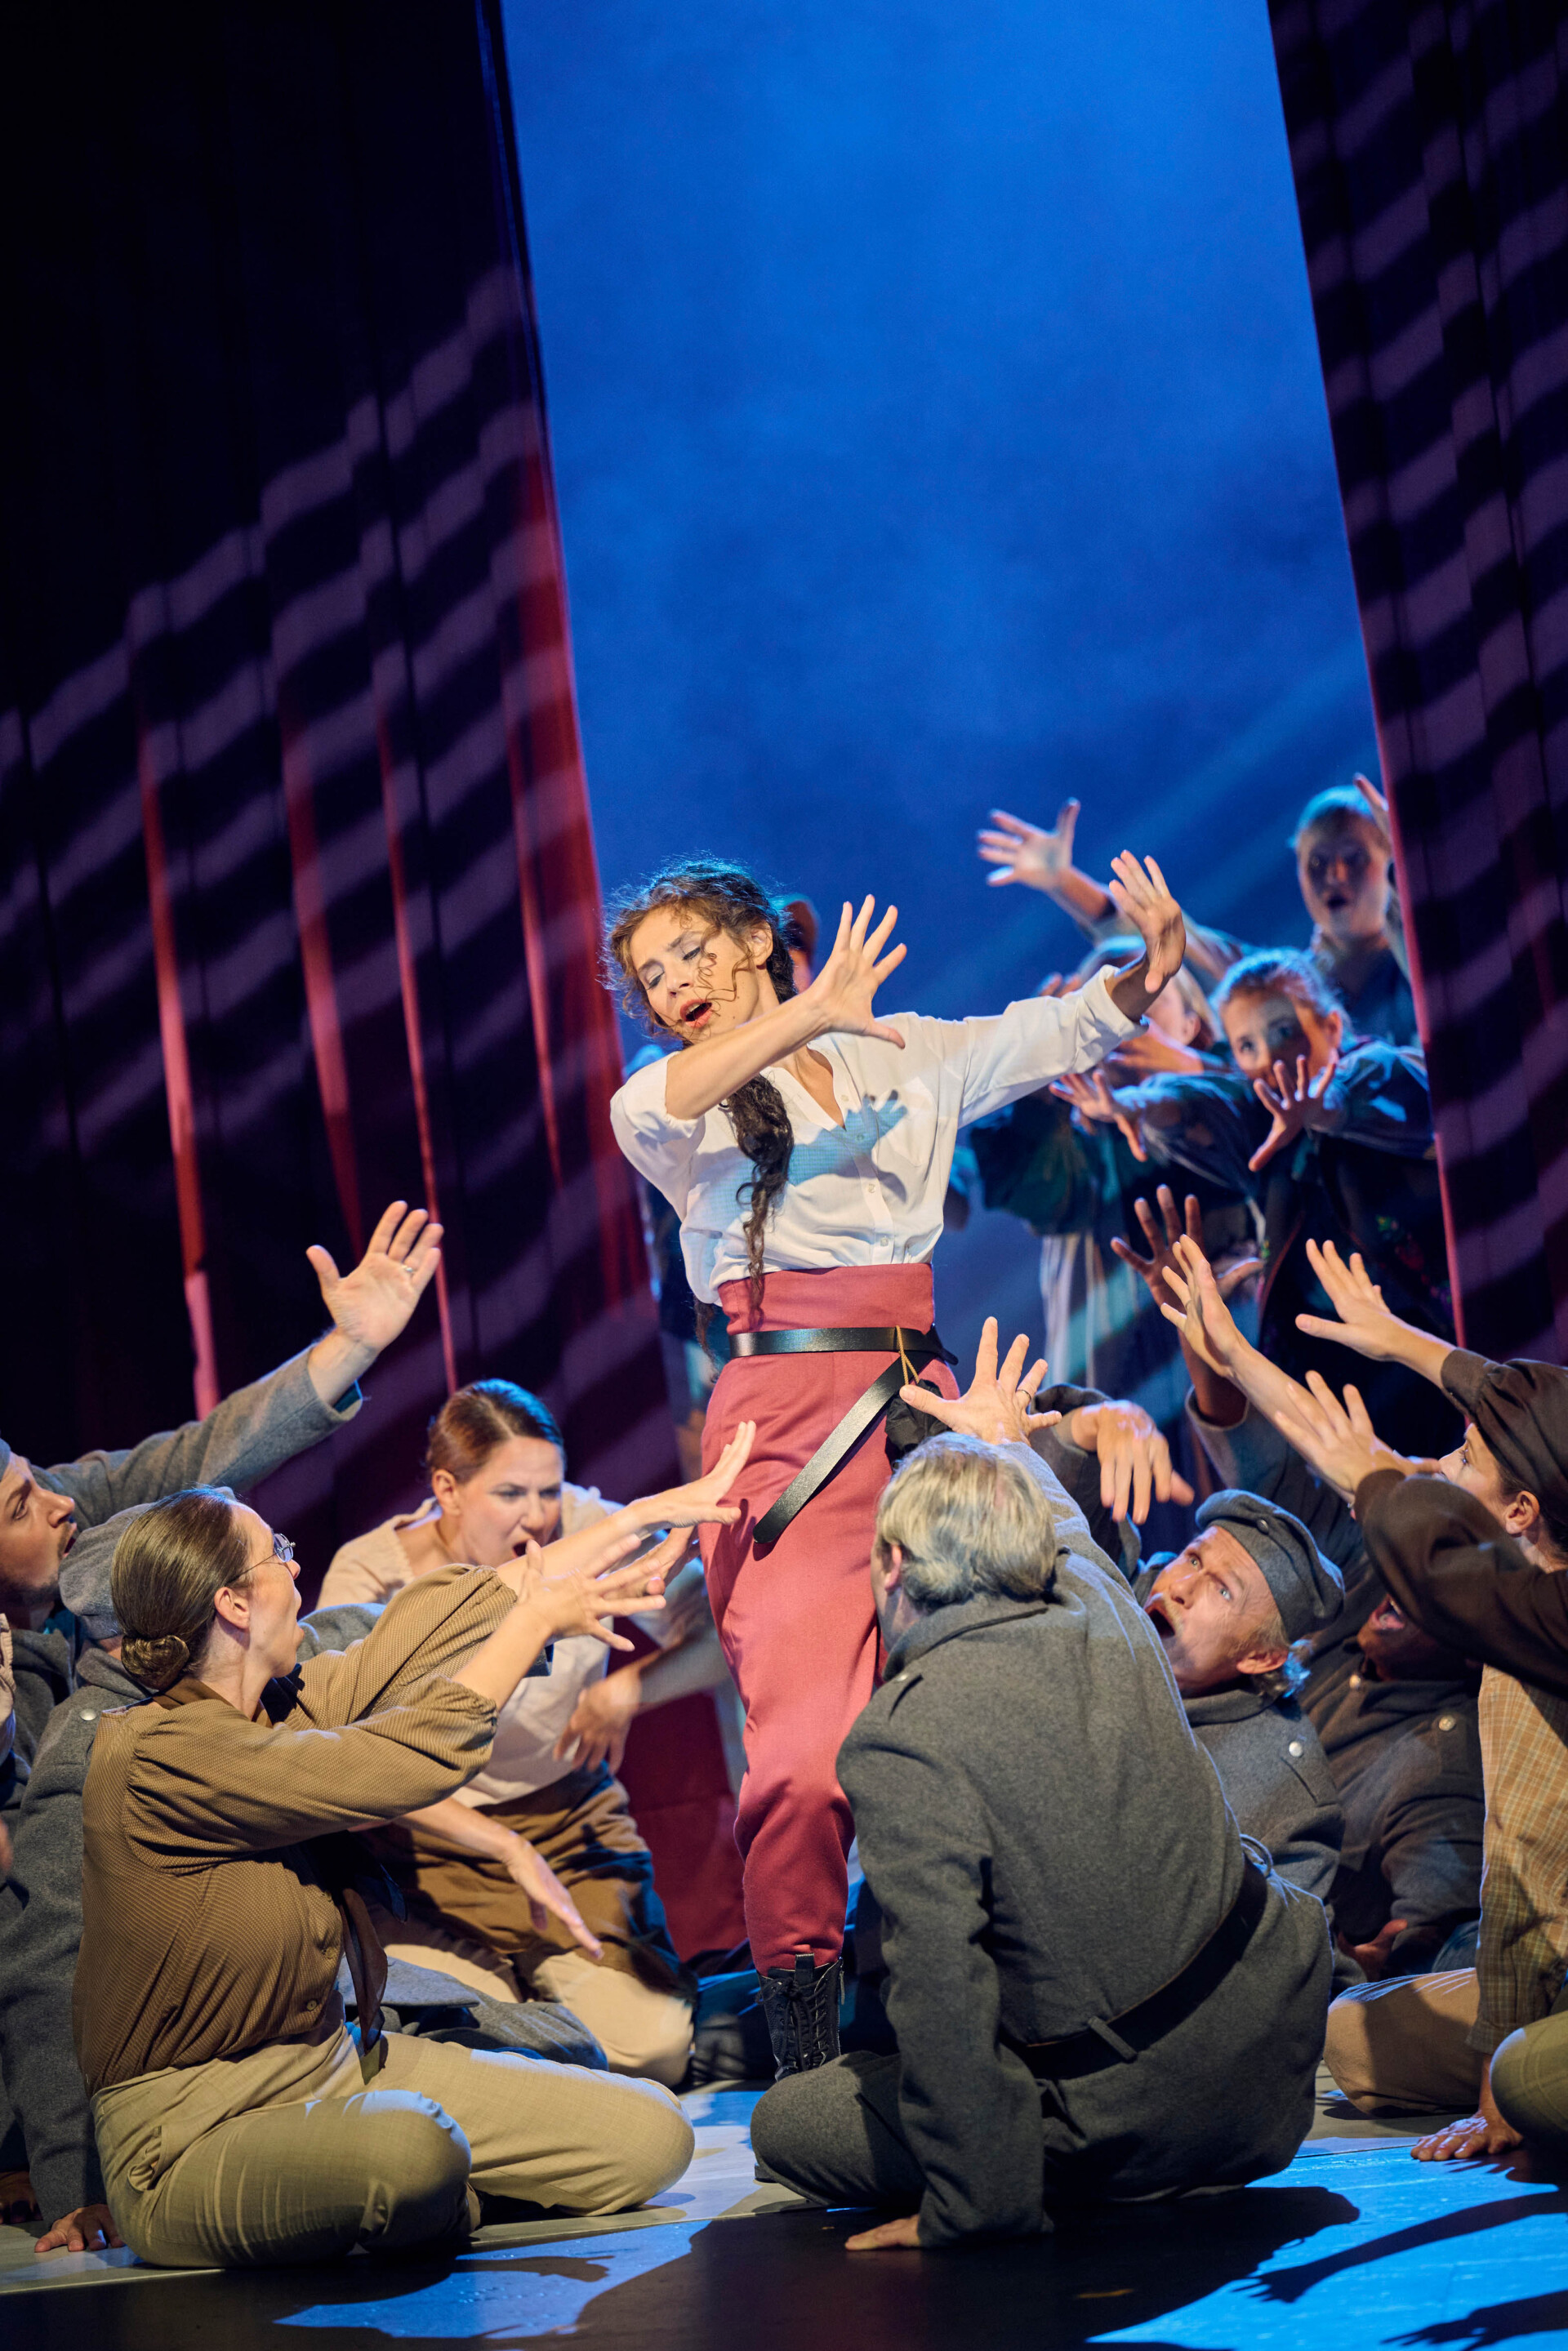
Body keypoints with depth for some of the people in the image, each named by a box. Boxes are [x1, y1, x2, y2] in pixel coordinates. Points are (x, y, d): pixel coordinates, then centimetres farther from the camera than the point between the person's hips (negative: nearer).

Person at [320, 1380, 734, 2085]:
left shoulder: (584, 1528, -12)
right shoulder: (371, 1578, -17)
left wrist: (629, 1688, -28)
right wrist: (509, 1849, -35)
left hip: (576, 1828, 2)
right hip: (437, 1851, -2)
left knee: (654, 2047, -15)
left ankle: (541, 1971, 16)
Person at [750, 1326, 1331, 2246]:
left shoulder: (900, 1743, -20)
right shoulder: (1101, 1612, -1)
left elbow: (941, 1987, -25)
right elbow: (1065, 1528, 26)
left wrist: (972, 2208, -17)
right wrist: (1007, 1440, 47)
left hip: (1148, 2119, -7)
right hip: (1283, 2021, 7)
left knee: (786, 2121, 9)